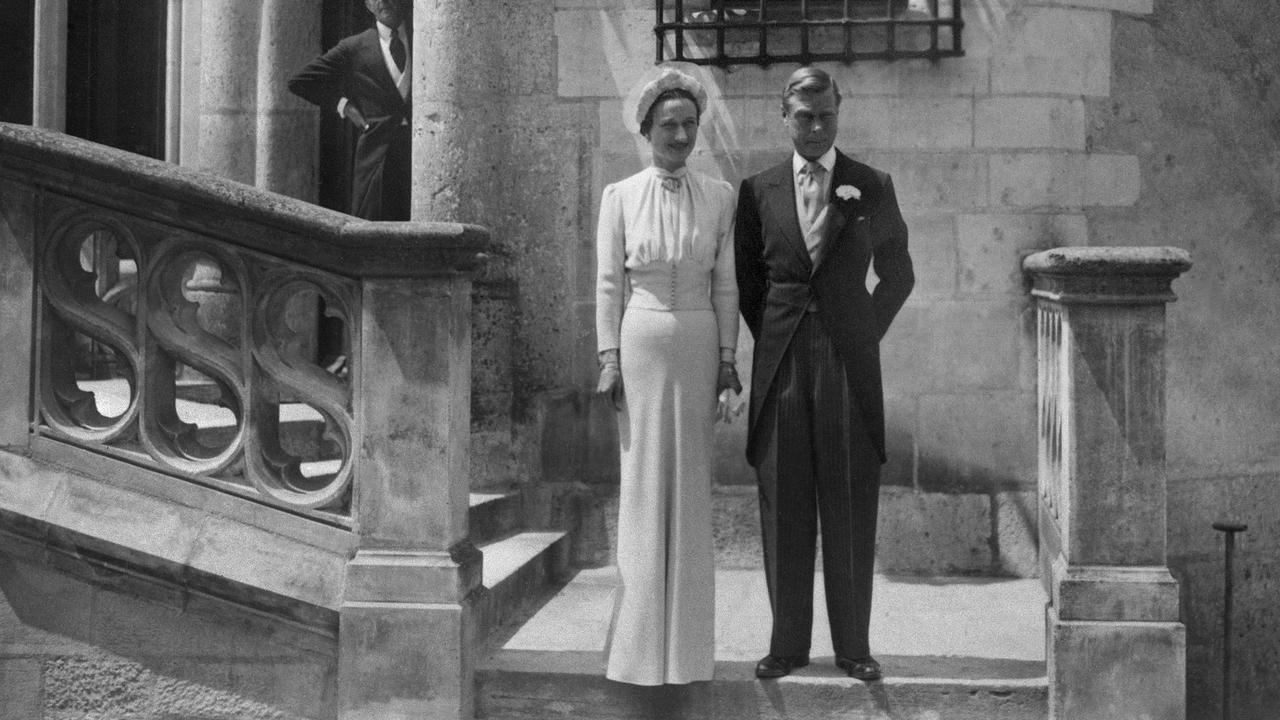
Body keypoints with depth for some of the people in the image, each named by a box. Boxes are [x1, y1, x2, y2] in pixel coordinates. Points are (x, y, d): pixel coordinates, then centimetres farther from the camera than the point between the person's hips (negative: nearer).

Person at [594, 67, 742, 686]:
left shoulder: (718, 196, 5)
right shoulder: (620, 197, 2)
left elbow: (725, 285, 6)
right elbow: (608, 284, 1)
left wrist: (727, 357, 2)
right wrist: (609, 360, -5)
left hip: (698, 349, 1)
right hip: (640, 345, -1)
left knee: (690, 488, 5)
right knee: (643, 485, 1)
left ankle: (686, 642, 14)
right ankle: (642, 640, 9)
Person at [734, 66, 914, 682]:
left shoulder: (873, 188, 5)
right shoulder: (758, 191, 7)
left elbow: (898, 277, 14)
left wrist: (866, 334, 7)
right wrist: (770, 338, 9)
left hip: (850, 361, -1)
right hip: (780, 366, 1)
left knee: (851, 509, 2)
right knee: (783, 508, 3)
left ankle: (852, 644, 11)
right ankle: (787, 643, 12)